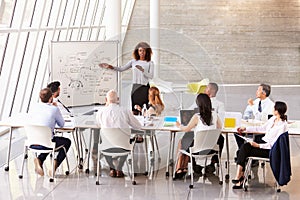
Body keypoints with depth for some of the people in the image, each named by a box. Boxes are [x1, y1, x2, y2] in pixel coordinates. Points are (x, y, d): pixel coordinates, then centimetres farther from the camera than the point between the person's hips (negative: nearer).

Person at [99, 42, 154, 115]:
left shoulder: (150, 63, 1)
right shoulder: (133, 62, 10)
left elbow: (151, 76, -8)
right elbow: (121, 69, 9)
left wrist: (142, 70, -22)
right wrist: (110, 66, -1)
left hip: (145, 88, -3)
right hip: (135, 87, 3)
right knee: (134, 111, 1)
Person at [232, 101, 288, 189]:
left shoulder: (283, 125, -18)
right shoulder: (273, 119, 7)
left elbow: (274, 144, -20)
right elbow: (262, 128, 20)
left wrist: (258, 145, -23)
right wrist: (245, 129, 17)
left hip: (271, 149, -8)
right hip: (264, 142, 8)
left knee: (245, 151, -18)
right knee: (244, 146, -16)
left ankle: (239, 177, -8)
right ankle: (240, 175, -20)